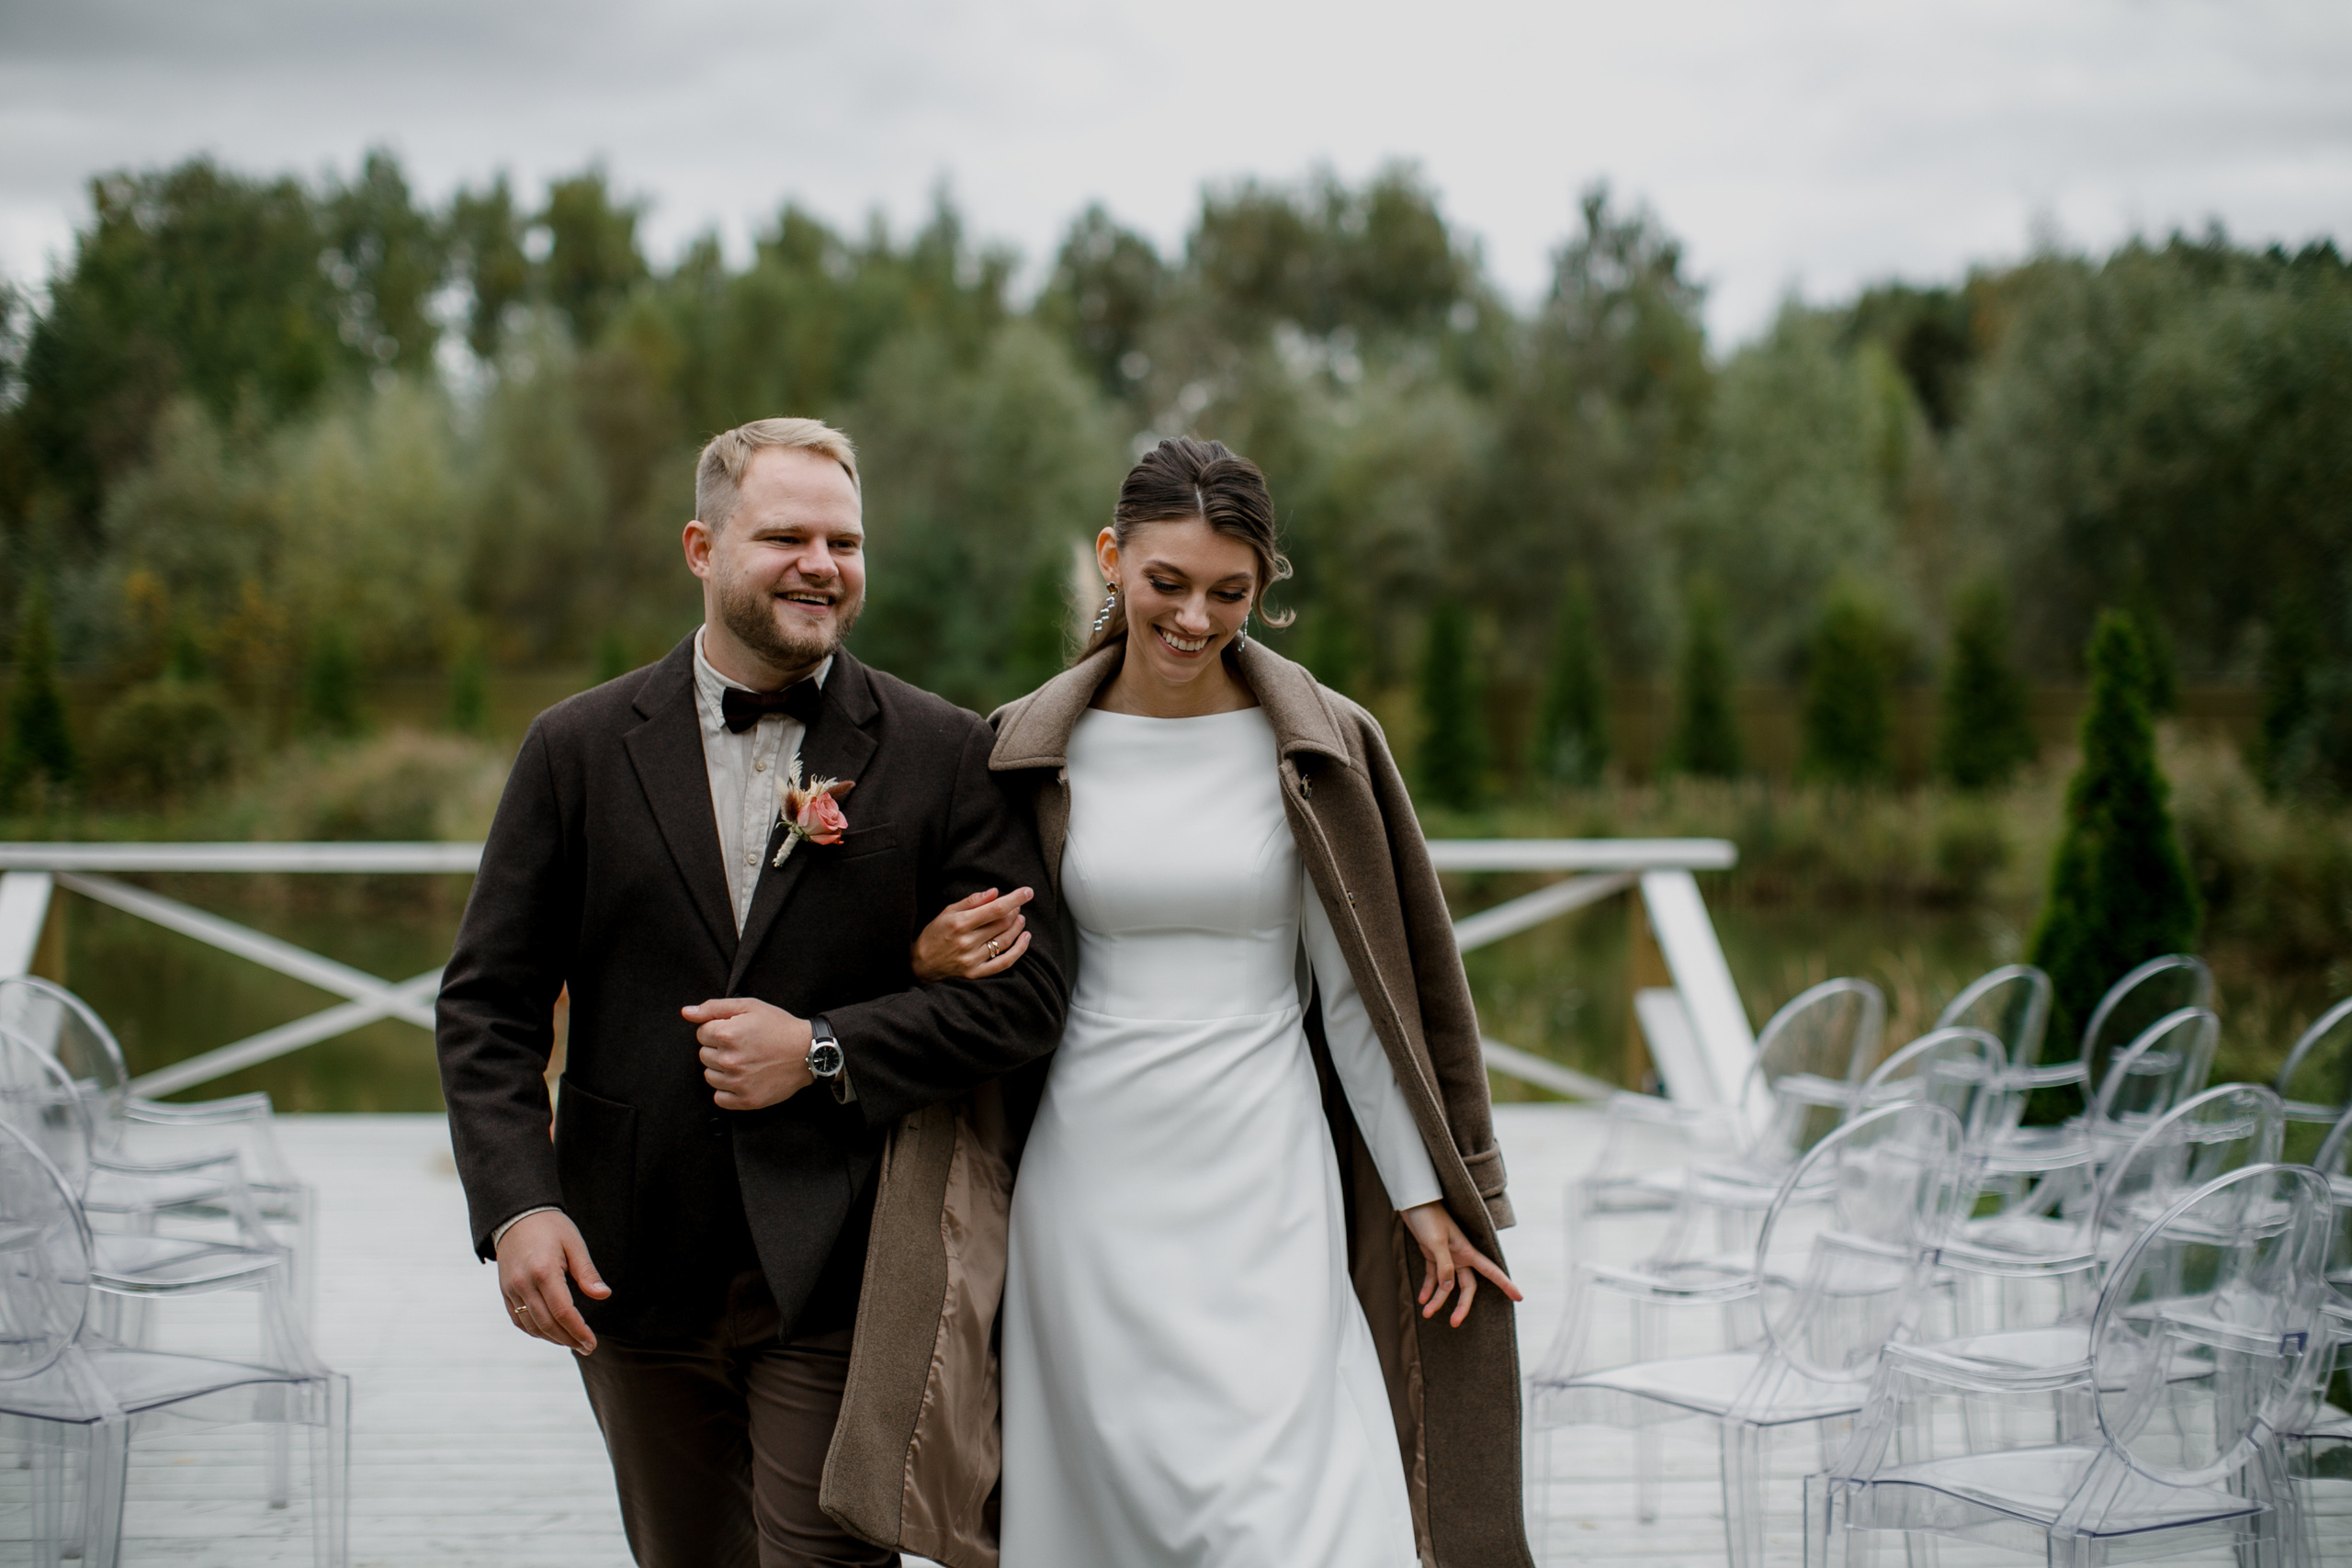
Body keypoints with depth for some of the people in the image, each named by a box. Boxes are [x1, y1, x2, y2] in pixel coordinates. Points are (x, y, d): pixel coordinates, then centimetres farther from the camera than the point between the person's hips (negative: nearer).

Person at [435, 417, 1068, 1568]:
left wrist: (826, 1050, -14)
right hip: (636, 1276, 3)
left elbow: (1027, 995, -3)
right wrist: (516, 1204, -11)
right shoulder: (579, 750, 3)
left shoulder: (944, 756, -1)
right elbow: (488, 1002, 2)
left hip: (837, 1286, -2)